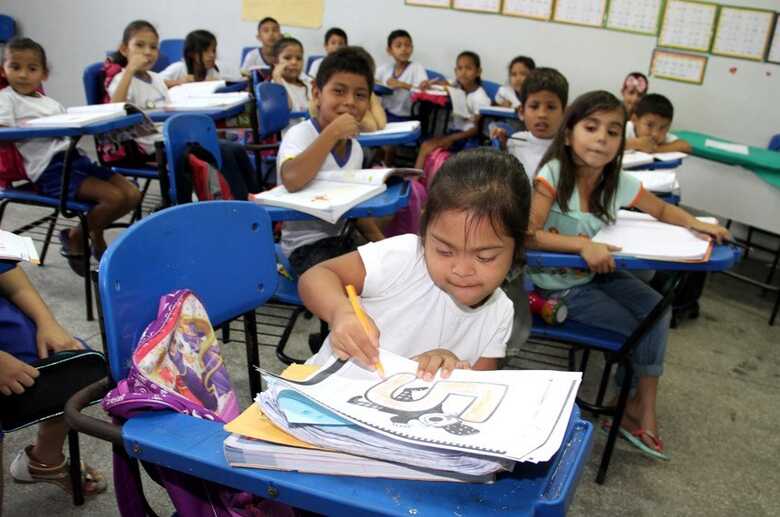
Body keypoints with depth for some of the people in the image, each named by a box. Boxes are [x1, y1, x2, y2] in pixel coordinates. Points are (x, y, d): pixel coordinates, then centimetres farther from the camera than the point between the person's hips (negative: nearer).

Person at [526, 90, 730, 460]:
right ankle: (635, 402, 21)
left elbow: (662, 210, 9)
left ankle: (643, 407, 3)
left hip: (595, 274, 6)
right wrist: (584, 245, -40)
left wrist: (694, 223, -11)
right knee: (635, 328, -7)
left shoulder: (619, 183, -8)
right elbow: (527, 235, -31)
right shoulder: (553, 174, -23)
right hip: (556, 283, -5)